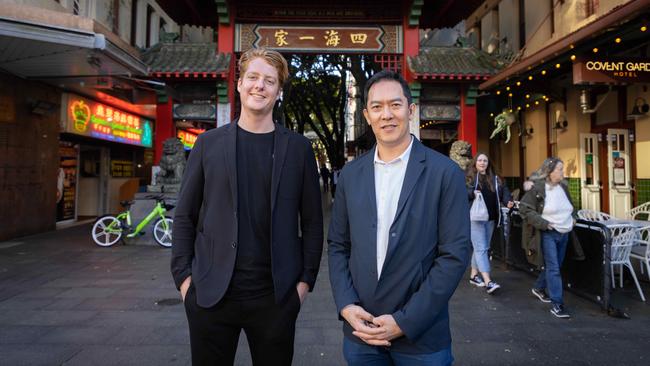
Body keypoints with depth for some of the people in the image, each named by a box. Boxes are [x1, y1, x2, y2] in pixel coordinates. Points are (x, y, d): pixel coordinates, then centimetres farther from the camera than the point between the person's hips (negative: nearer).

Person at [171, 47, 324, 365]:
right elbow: (184, 216, 5)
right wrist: (183, 275, -2)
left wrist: (306, 279, -2)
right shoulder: (209, 143, 4)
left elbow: (312, 220, 3)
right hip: (211, 292, 1)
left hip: (276, 295, 0)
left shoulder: (298, 148, 2)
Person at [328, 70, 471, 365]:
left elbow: (455, 254, -10)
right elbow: (337, 245, 6)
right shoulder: (350, 174, 3)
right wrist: (345, 305, -6)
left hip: (421, 335, -3)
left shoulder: (445, 173, -8)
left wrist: (405, 321, -13)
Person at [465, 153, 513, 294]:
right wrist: (472, 193, -25)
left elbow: (504, 191, 8)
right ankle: (488, 282, -14)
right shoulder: (468, 177, -1)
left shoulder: (495, 179, 14)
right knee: (481, 248, -10)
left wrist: (508, 201, -12)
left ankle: (474, 275, 25)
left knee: (481, 248, 13)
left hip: (490, 218, 6)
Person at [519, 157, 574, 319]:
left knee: (554, 266, 17)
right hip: (547, 234, -7)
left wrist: (571, 218, 9)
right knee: (553, 268, -7)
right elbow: (524, 208, -16)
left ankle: (539, 288, 39)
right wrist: (543, 223, -19)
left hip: (564, 233, 7)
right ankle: (556, 305, -2)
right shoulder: (537, 189, -14)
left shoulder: (563, 187, 9)